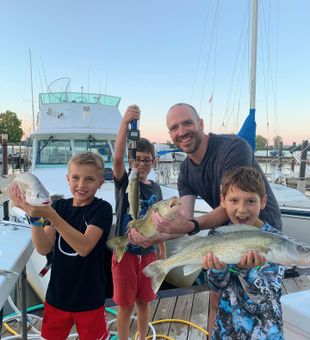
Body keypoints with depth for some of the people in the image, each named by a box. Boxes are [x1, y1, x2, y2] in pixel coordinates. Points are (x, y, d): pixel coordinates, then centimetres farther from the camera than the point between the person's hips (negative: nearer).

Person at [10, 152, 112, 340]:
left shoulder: (102, 209, -14)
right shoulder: (59, 206, -2)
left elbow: (84, 247, -28)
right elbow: (44, 248, -11)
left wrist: (50, 215, -36)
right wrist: (34, 216, -27)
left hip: (89, 299, -3)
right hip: (57, 296, 4)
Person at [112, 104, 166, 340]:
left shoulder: (155, 188, 2)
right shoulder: (124, 182, -10)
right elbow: (118, 158, -31)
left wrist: (163, 250, 12)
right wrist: (125, 122, -44)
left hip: (148, 253, 4)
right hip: (125, 252, -4)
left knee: (144, 302, 18)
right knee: (126, 305, 8)